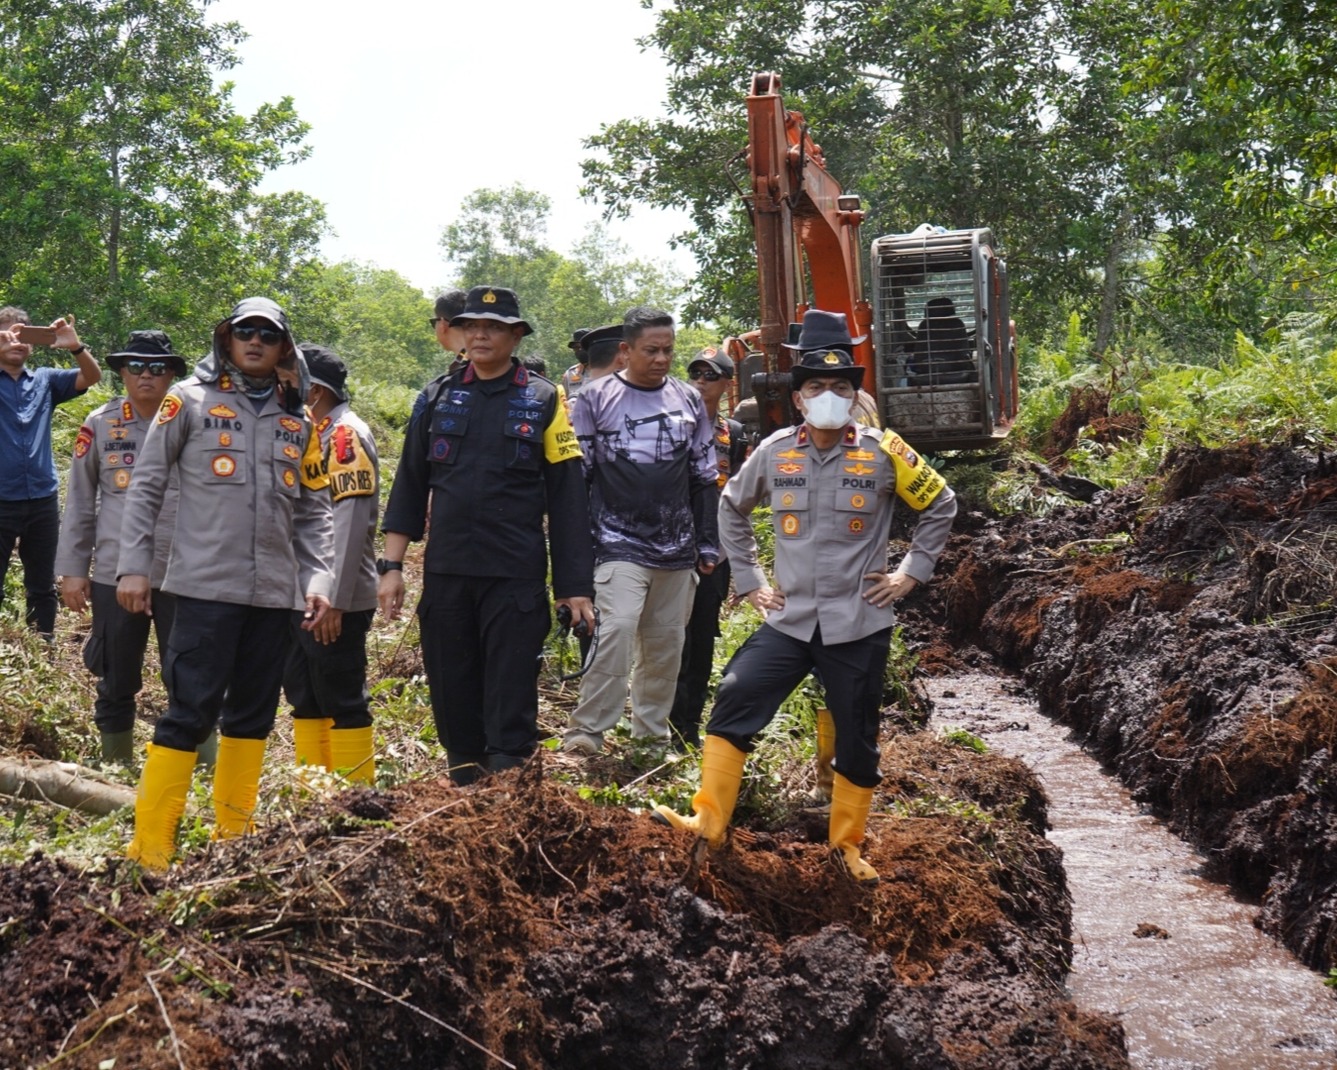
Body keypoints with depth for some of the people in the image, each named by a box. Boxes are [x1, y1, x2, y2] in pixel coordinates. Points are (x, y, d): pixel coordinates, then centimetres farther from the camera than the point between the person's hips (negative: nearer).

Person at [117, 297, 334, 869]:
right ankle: (149, 853, -4)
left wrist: (318, 577, 4)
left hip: (276, 591, 5)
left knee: (252, 716, 9)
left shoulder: (299, 420, 14)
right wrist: (133, 565, -3)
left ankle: (233, 838, 19)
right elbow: (146, 485, 2)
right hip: (206, 585, -5)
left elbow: (314, 509, 16)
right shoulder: (190, 400, 2)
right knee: (190, 713, -9)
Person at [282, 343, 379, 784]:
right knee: (304, 696, 14)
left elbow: (350, 524, -20)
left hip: (335, 600, -10)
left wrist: (335, 599, -24)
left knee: (342, 701, -3)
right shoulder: (307, 433, 17)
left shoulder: (345, 435, -12)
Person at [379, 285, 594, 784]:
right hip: (446, 573, 3)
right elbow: (410, 483, 12)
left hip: (516, 575, -3)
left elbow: (567, 499, 0)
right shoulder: (439, 397, 9)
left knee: (510, 695, -3)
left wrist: (575, 585, -4)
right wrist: (392, 565, 5)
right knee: (452, 691, 9)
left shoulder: (543, 401, 2)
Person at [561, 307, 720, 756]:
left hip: (677, 549, 4)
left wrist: (708, 544, 13)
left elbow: (704, 478, 15)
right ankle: (586, 729, -13)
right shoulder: (595, 400, -1)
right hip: (619, 545, -4)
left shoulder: (689, 401, 9)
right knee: (617, 628, -20)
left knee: (667, 642, 9)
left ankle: (652, 730, 23)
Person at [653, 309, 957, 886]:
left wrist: (911, 572, 1)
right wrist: (749, 577, 11)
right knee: (733, 706, -12)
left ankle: (847, 845, 25)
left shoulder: (882, 452, -6)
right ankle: (708, 822, -3)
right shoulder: (774, 452, 0)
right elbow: (732, 508, 17)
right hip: (788, 620, 2)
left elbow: (940, 506, 7)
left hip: (859, 626, -1)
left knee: (857, 740, 8)